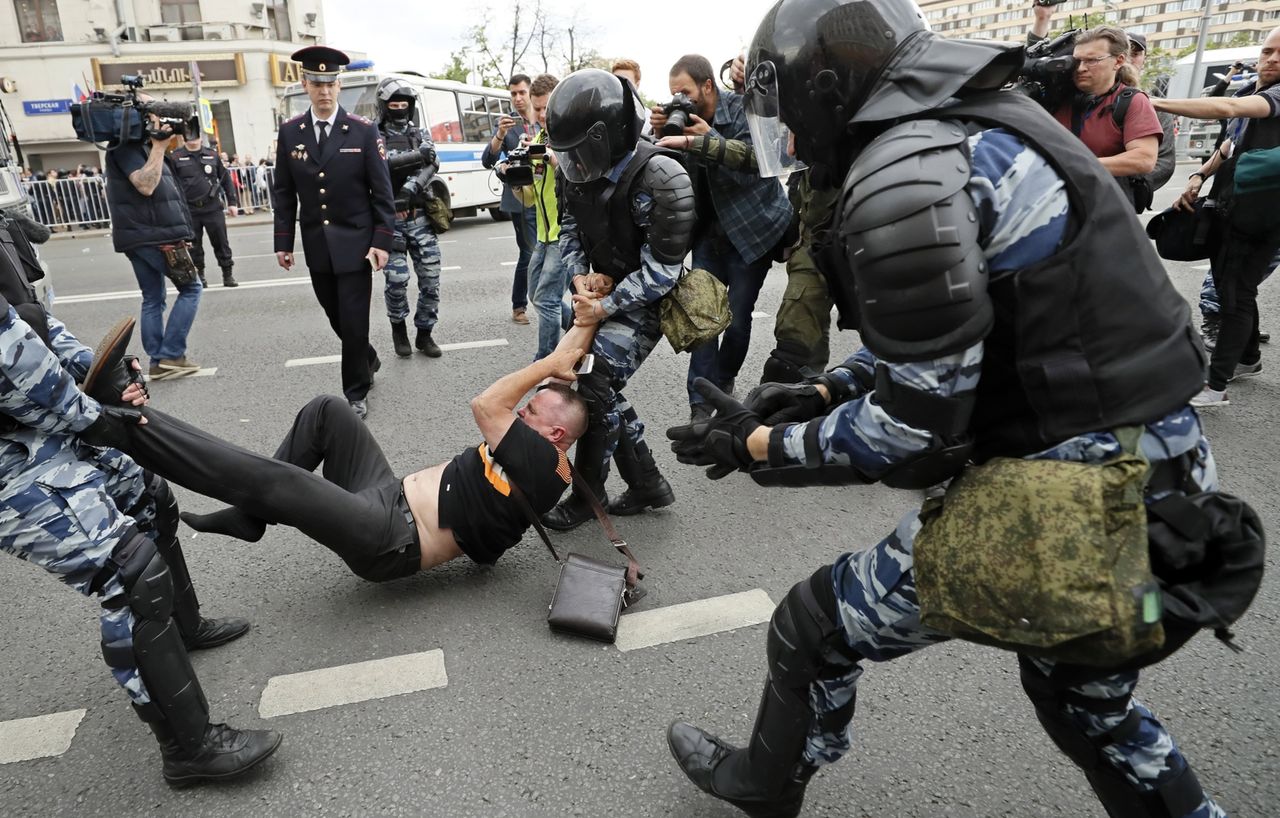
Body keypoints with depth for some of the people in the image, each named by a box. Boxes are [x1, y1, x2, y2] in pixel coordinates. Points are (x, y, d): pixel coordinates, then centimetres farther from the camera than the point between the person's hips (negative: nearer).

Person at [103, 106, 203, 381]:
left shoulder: (136, 146, 19)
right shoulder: (127, 146, -11)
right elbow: (145, 185, -24)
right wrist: (158, 146, -19)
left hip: (139, 236, 10)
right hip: (152, 235, -10)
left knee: (152, 299, 9)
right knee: (190, 288, -2)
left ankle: (158, 362, 11)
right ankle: (171, 355, -5)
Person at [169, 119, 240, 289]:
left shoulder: (212, 155, 6)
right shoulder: (175, 158, -1)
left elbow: (225, 178, 10)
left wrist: (232, 202, 7)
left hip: (213, 208, 1)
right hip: (189, 210, -1)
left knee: (221, 243, 3)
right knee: (194, 246, 8)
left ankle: (228, 275, 13)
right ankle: (199, 276, 20)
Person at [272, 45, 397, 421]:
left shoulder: (364, 130, -5)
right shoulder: (289, 132, 4)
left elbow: (382, 191, -5)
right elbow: (284, 193, 7)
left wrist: (382, 241, -11)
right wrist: (283, 242, 4)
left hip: (355, 244, -3)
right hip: (316, 246, 3)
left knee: (354, 321, -3)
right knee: (338, 319, 13)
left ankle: (356, 393, 12)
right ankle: (368, 359, 40)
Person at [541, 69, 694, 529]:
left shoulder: (659, 177, -26)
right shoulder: (581, 172, -3)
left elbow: (662, 268, -24)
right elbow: (570, 230, 11)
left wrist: (605, 308, -22)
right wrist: (582, 282, -6)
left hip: (647, 301, -8)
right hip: (604, 290, 8)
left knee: (597, 383, -15)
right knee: (601, 388, 7)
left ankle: (587, 494, 3)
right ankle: (647, 483, 22)